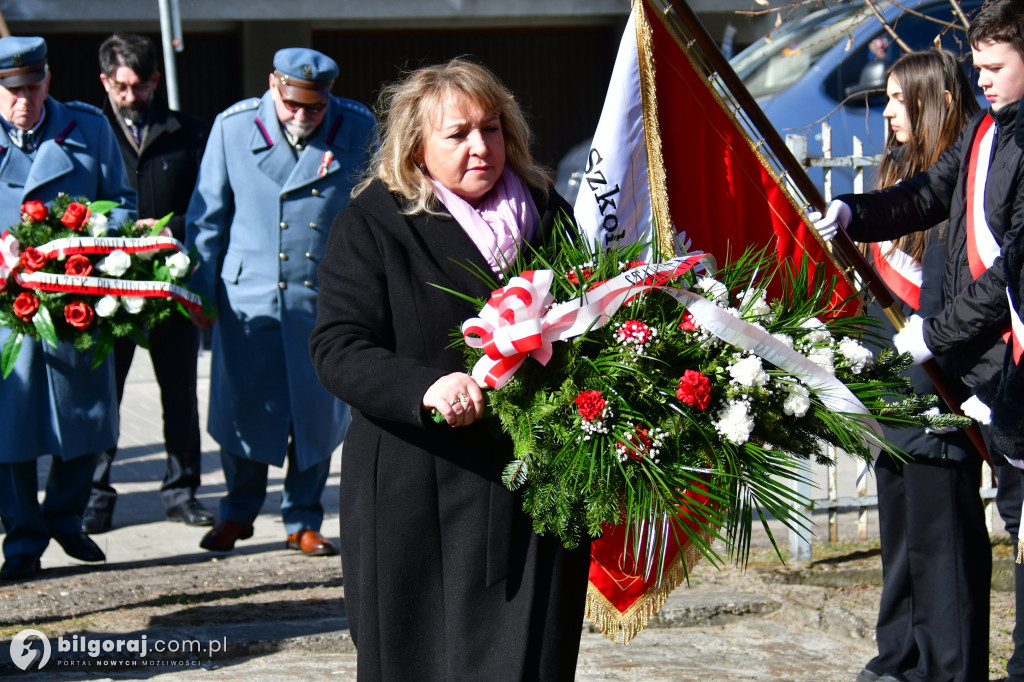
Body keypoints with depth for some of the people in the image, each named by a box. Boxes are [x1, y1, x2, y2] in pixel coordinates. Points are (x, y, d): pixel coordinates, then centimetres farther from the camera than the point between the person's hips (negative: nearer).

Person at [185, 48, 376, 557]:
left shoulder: (358, 130, -2)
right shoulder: (233, 127, -3)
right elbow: (207, 216, 5)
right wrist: (201, 291, 3)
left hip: (325, 299, 0)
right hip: (247, 295, 0)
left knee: (318, 413, 6)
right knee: (240, 407, 6)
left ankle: (303, 520, 22)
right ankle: (239, 512, 27)